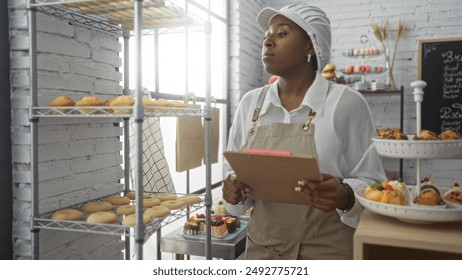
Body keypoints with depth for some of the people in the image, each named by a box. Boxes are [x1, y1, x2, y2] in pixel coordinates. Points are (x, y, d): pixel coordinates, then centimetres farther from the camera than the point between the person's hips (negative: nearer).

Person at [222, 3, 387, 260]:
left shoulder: (346, 103, -10)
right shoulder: (250, 103, 1)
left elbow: (371, 183, -7)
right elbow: (233, 172, 8)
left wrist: (345, 197, -26)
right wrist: (233, 188, -12)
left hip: (327, 251, -3)